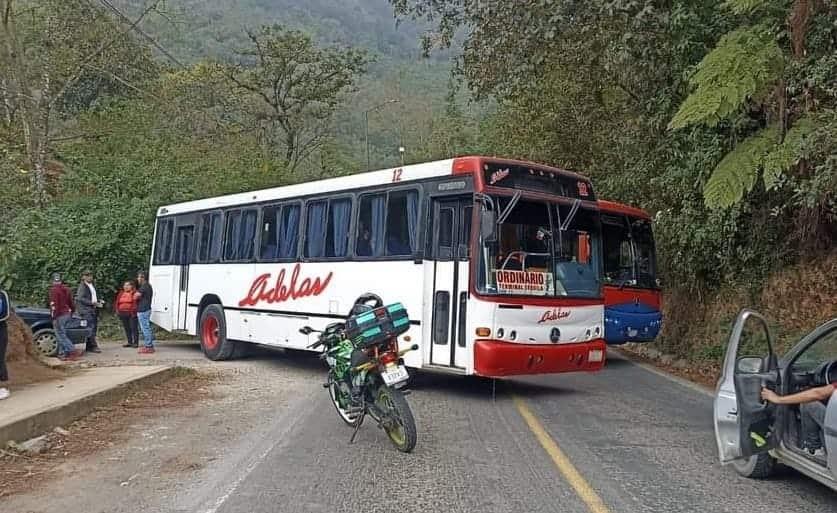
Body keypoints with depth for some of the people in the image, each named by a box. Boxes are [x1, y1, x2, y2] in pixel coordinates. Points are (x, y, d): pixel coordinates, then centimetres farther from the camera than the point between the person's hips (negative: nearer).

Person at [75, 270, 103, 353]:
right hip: (86, 310, -9)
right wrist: (92, 303, -19)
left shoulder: (92, 286, 22)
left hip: (93, 310, 9)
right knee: (90, 328, -13)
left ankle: (89, 346, 12)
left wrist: (99, 301, 10)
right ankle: (93, 346, -13)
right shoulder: (82, 286, -5)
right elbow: (80, 299, -14)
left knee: (94, 328, 6)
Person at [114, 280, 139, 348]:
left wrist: (134, 311, -18)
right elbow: (117, 302, 19)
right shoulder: (121, 293, 16)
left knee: (134, 328, -5)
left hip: (132, 314, -6)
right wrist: (117, 310, 7)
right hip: (123, 314, 6)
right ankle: (129, 342, 17)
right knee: (126, 328, 9)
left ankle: (136, 342, -1)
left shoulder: (134, 293, -5)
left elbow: (137, 302, -12)